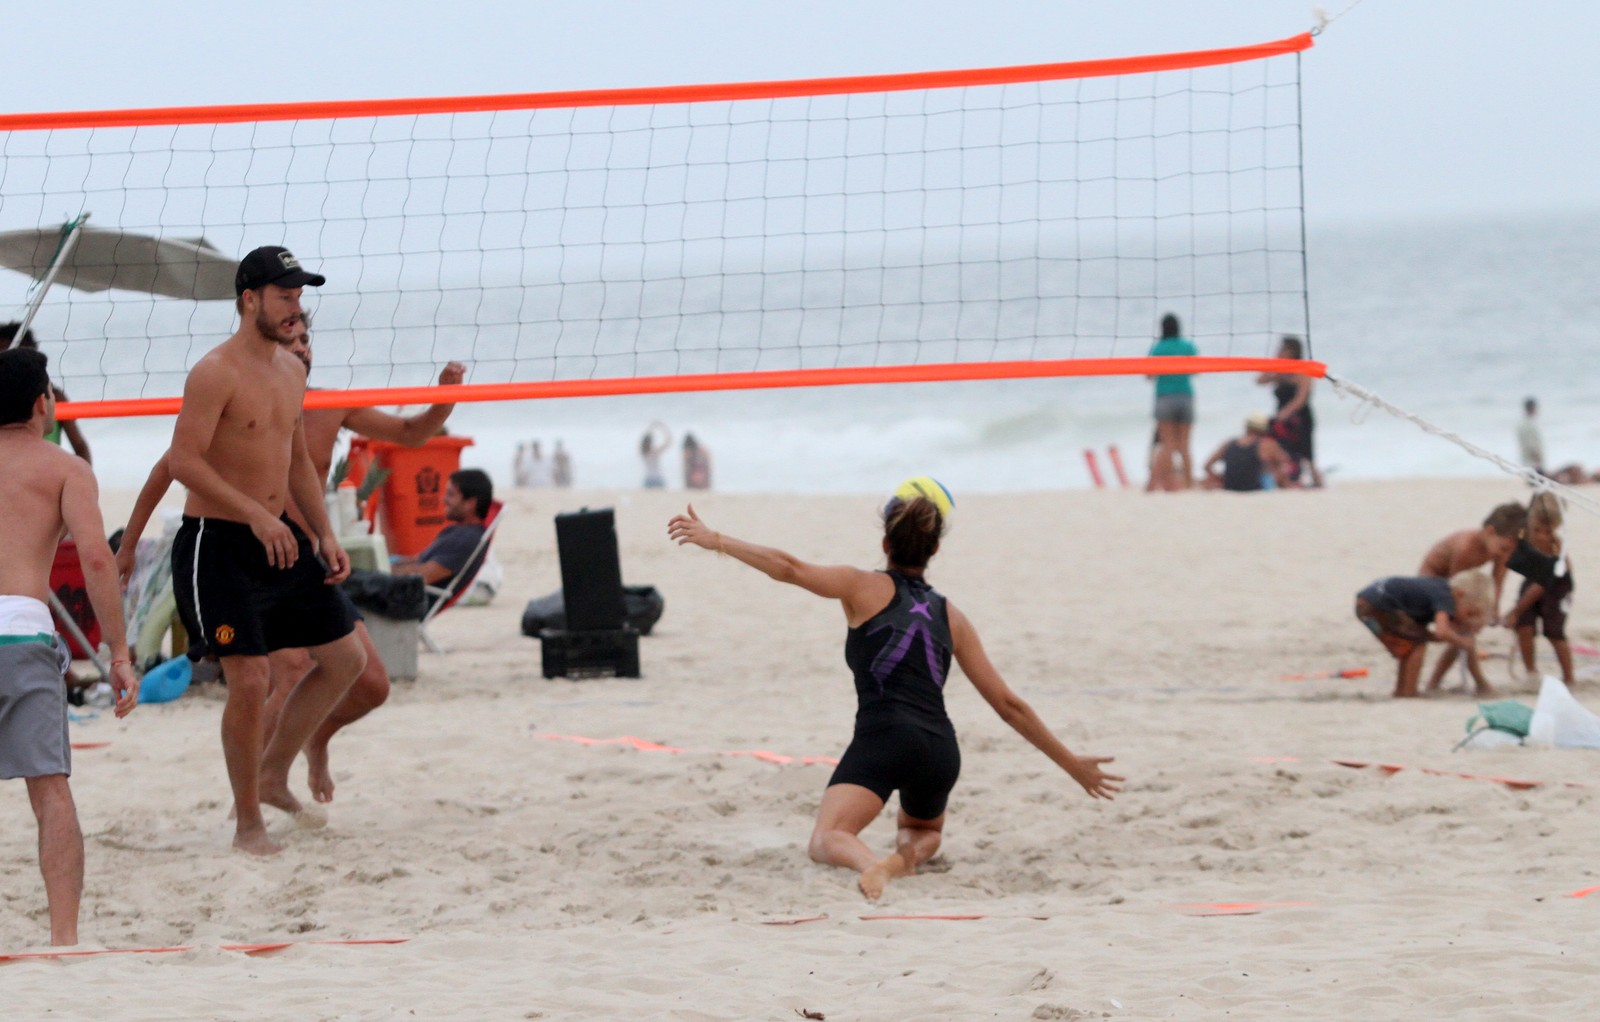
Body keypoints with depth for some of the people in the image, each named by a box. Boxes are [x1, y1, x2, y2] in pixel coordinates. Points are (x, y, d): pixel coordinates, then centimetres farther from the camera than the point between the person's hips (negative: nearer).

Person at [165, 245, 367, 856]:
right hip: (217, 546, -8)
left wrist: (325, 534, 13)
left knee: (345, 658, 10)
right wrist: (256, 515, -28)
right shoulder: (215, 373, -15)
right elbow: (183, 461, -23)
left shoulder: (291, 371, 11)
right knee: (250, 681, -10)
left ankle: (273, 773, 25)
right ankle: (248, 824, 5)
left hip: (279, 537, 8)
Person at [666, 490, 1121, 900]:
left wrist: (715, 540, 4)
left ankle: (872, 862, -47)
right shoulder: (950, 615, 21)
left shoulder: (867, 589, 12)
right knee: (925, 829, 34)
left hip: (882, 737, -4)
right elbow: (1008, 704, 20)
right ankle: (911, 852, -4)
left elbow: (790, 569, -3)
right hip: (939, 747, 4)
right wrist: (1071, 763, 27)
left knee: (825, 841, -12)